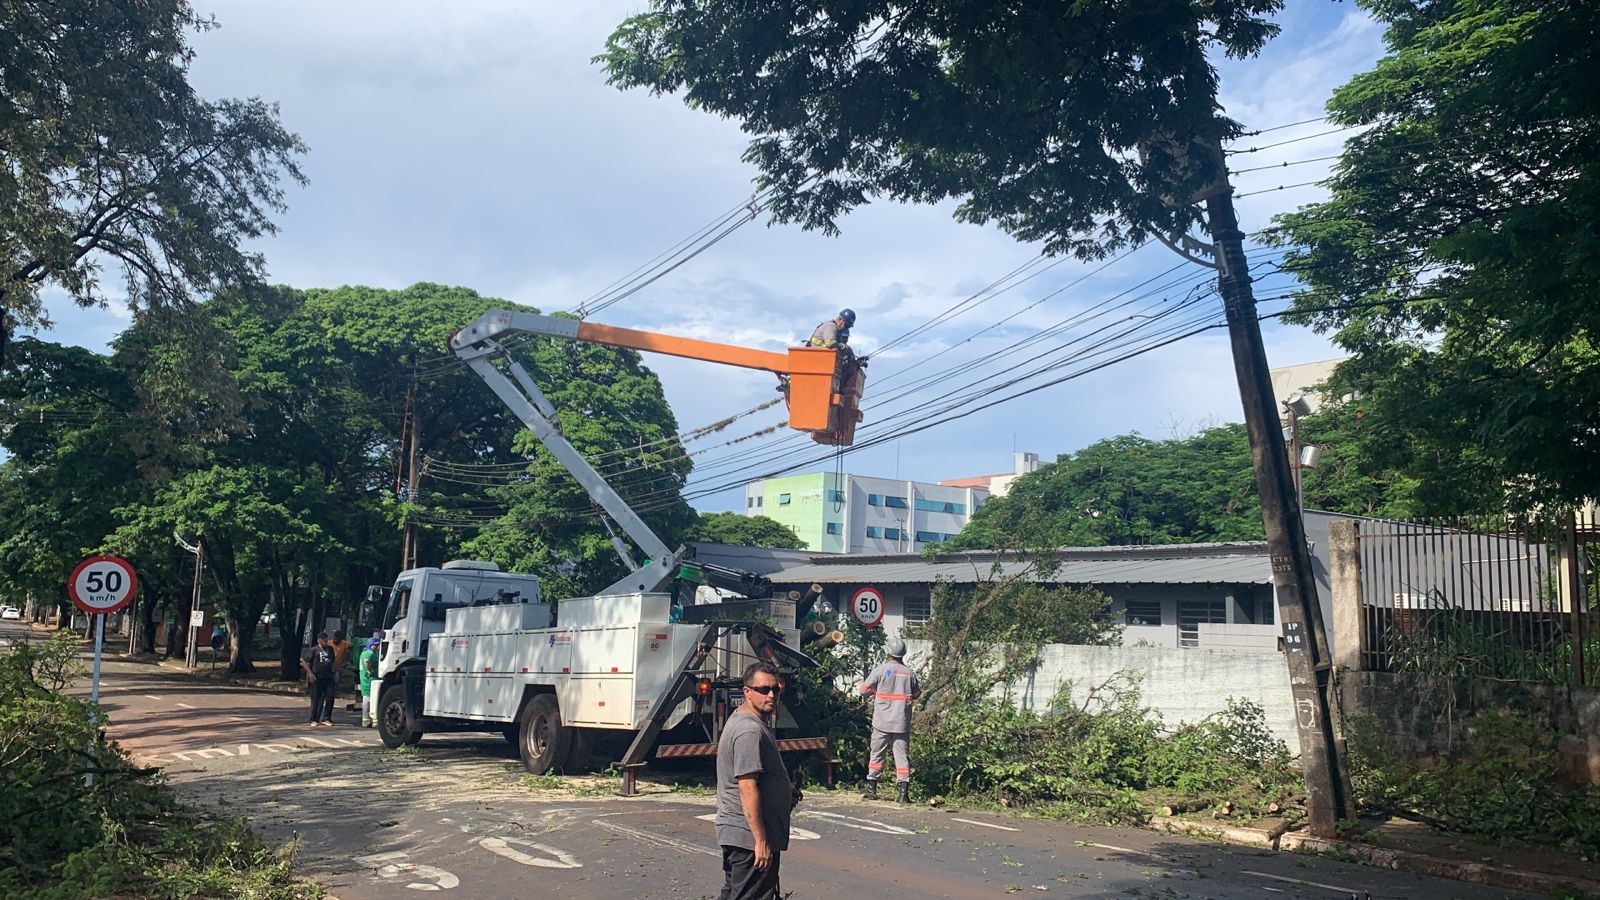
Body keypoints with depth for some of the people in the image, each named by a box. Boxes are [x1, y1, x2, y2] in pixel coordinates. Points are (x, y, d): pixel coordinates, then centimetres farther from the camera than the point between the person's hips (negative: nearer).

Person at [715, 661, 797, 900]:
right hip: (750, 835, -11)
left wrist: (785, 791, 13)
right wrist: (762, 841, -23)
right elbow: (748, 788, -25)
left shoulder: (740, 719, 14)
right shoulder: (750, 731, -20)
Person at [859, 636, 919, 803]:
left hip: (882, 721, -2)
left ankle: (871, 789, 14)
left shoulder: (882, 669, -7)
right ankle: (904, 792, -3)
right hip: (902, 723, 2)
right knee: (902, 755, 4)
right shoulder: (909, 672, 3)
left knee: (876, 754, 9)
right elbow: (916, 693, 15)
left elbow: (864, 689, -5)